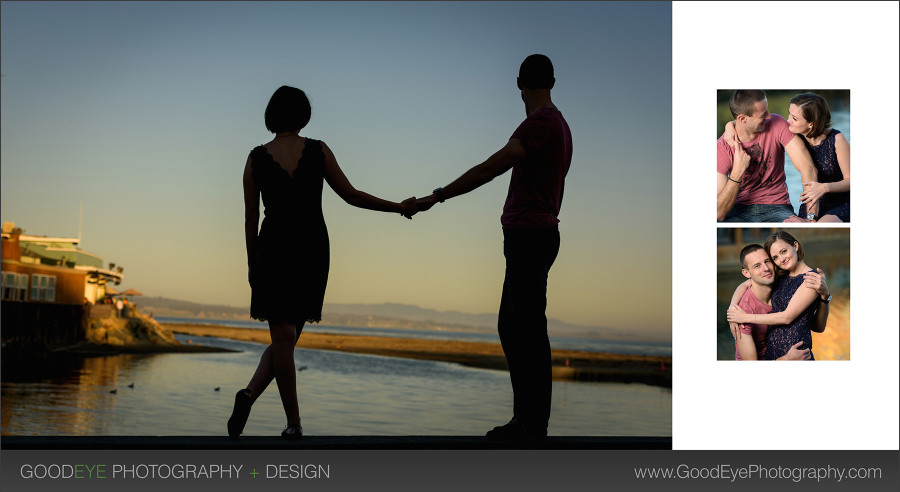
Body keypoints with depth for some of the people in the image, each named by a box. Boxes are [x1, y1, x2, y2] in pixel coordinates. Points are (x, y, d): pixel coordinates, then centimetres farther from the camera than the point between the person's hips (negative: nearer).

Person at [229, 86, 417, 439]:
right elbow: (351, 196, 1)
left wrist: (252, 265, 12)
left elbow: (250, 218, 3)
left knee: (283, 337, 3)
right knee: (287, 337, 10)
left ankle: (294, 423, -4)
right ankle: (251, 394, -7)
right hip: (313, 250, 0)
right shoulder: (318, 151, -2)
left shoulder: (256, 158, 0)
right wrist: (399, 207, 11)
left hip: (273, 248, 0)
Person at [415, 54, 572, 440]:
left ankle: (534, 426, -3)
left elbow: (489, 168, -19)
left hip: (529, 236, -10)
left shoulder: (540, 123, -12)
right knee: (510, 326, 12)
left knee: (529, 330, -7)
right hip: (538, 235, 10)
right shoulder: (558, 124, 19)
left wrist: (438, 196, -16)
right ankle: (526, 418, 17)